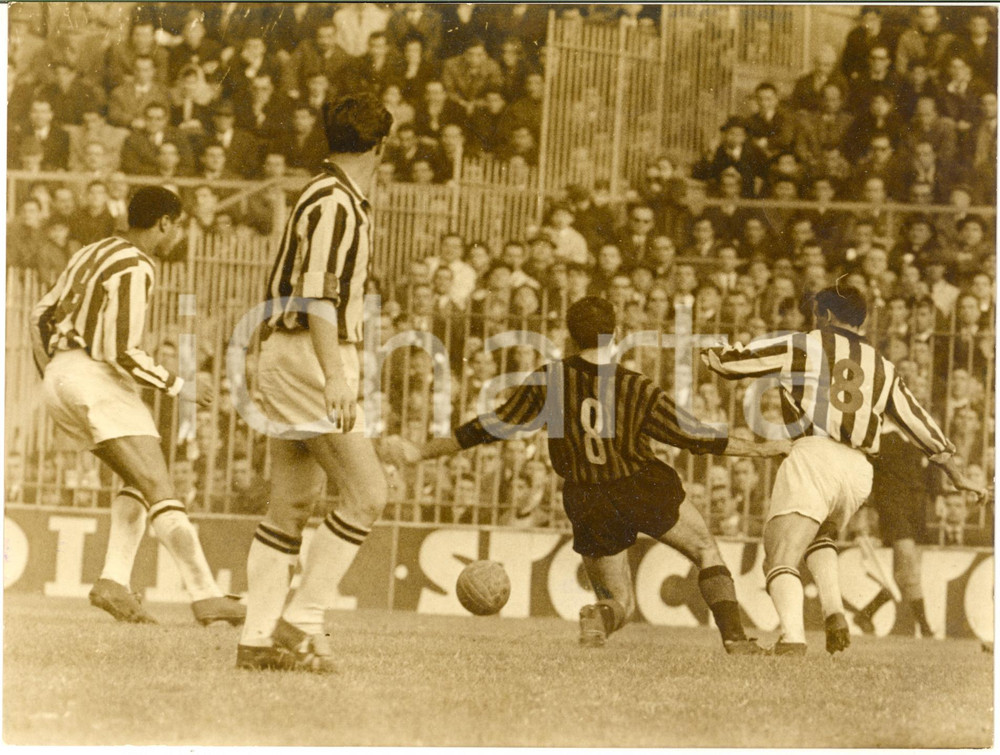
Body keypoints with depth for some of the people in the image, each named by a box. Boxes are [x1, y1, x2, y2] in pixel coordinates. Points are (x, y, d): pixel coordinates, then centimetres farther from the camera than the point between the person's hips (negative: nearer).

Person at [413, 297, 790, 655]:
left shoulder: (550, 379, -9)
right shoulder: (638, 389, -12)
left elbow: (495, 426, -5)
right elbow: (694, 437, -5)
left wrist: (423, 450, 6)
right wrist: (760, 449, 8)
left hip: (589, 504, 2)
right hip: (643, 489, -2)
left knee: (620, 602, 15)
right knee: (707, 551, 20)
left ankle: (599, 617, -21)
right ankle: (734, 636, 3)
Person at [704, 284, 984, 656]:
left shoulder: (802, 346, 9)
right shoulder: (883, 367, 23)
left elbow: (728, 360, 9)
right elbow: (917, 421, 23)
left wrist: (719, 355, 33)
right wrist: (957, 473, 29)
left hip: (814, 456, -5)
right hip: (858, 471, 5)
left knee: (781, 560, -8)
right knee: (821, 539, 32)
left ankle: (792, 636, -34)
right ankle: (835, 615, 7)